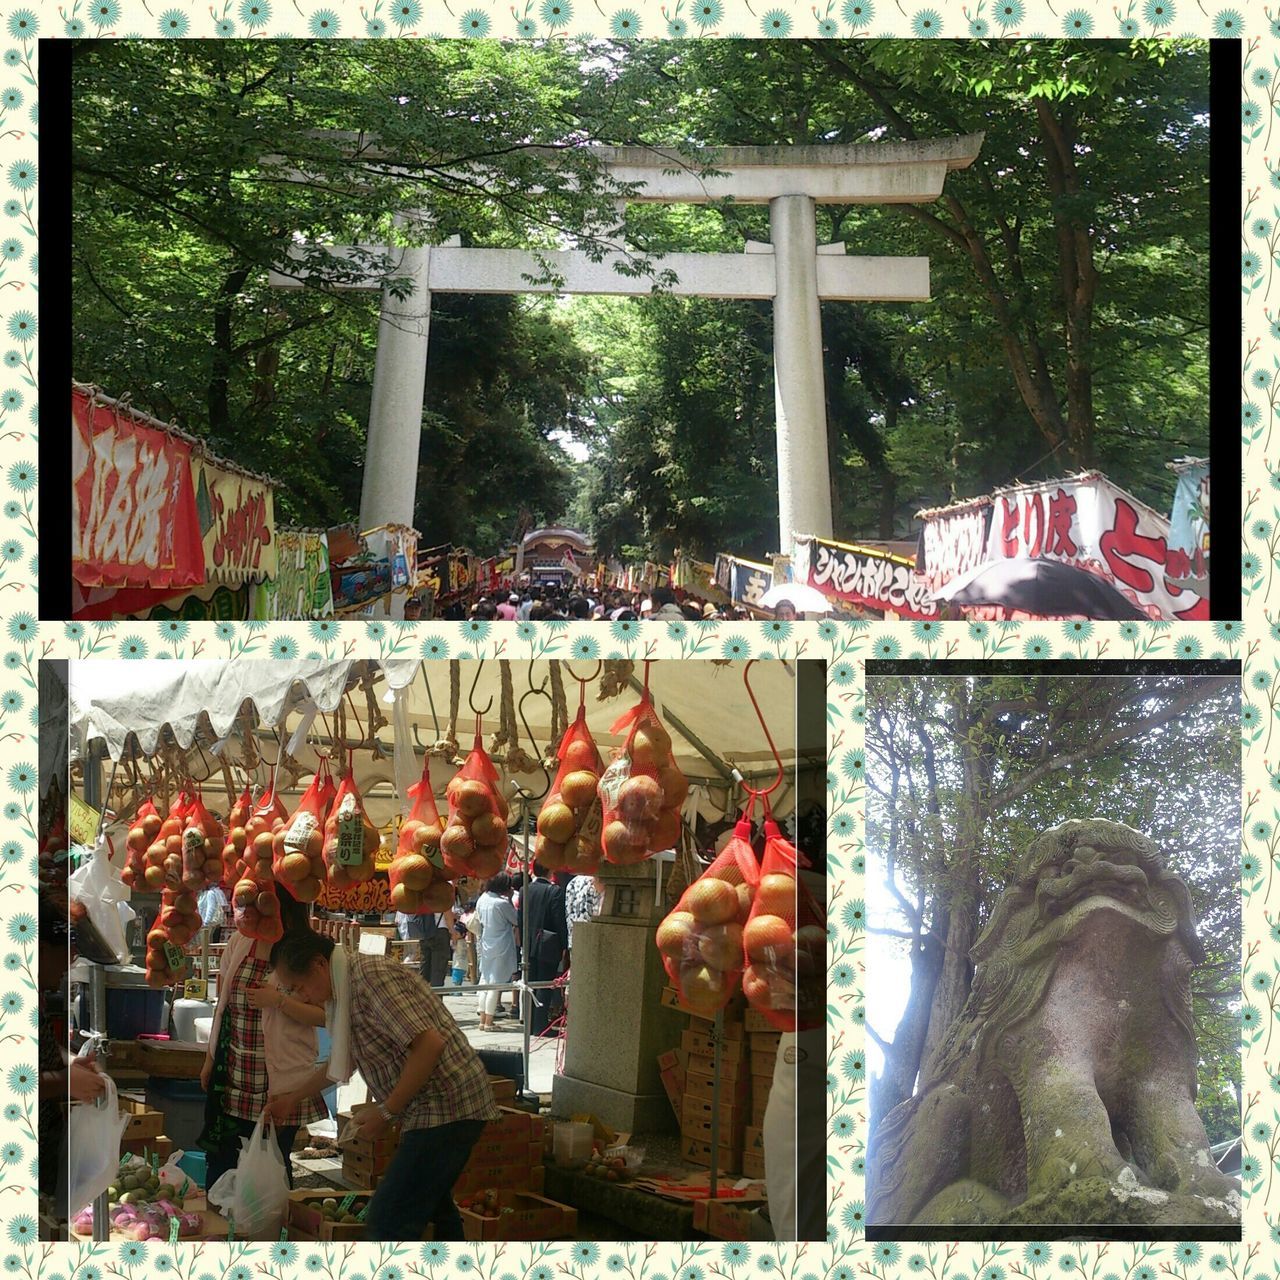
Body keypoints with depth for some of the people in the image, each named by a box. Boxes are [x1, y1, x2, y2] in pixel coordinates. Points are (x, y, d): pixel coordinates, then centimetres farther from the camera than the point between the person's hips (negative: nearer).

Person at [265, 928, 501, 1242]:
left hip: (445, 1107, -11)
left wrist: (385, 1111, -19)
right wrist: (293, 1098, 37)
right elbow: (343, 1060, 32)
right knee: (432, 1207, 23)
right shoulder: (347, 987, 14)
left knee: (388, 1222, -13)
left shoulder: (371, 975, -18)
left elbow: (429, 1044, -26)